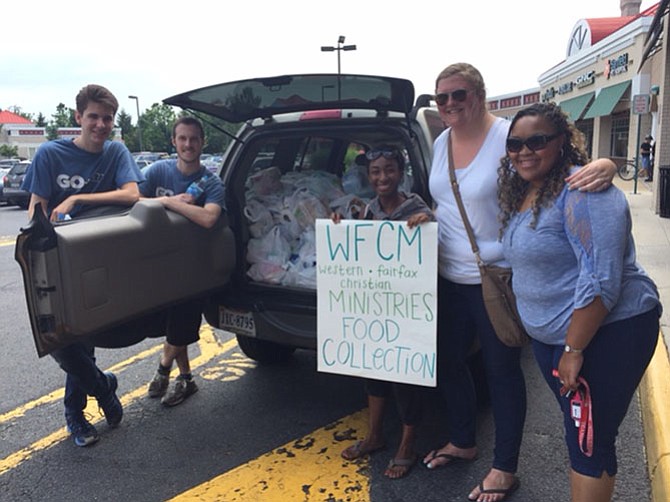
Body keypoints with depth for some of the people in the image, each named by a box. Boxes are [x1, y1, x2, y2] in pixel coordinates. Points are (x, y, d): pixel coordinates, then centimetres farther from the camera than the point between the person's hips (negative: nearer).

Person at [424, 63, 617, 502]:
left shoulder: (508, 136, -16)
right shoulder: (442, 143, 7)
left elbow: (567, 165, -21)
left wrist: (602, 165, -40)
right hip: (450, 278, 8)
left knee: (502, 370, 7)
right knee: (449, 361, 18)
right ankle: (462, 442, 42)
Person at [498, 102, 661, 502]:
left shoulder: (581, 191, -22)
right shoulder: (520, 191, 6)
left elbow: (601, 280, -27)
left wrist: (573, 350, -23)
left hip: (607, 332, -9)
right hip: (550, 334, 9)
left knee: (589, 440, 2)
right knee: (577, 430, 21)